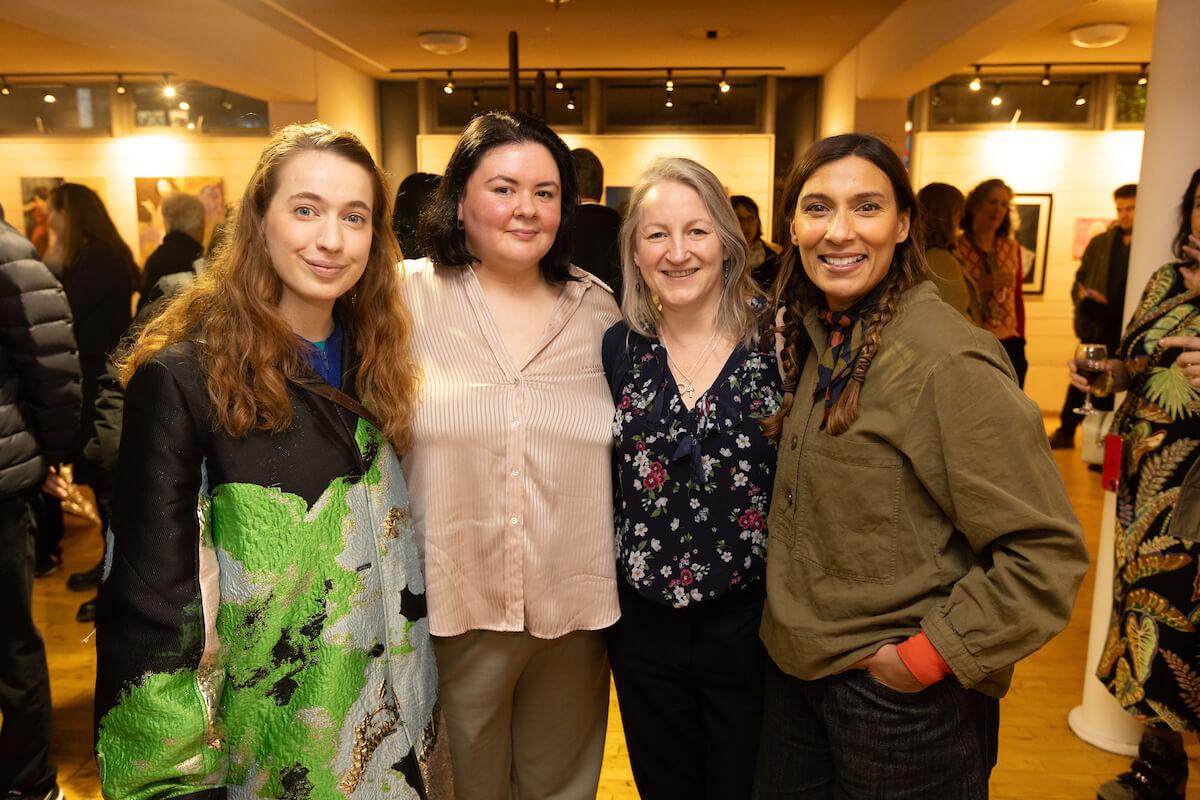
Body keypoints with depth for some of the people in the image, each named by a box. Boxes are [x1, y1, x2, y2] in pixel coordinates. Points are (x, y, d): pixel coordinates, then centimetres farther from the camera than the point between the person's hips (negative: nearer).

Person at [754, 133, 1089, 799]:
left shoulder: (948, 361, -22)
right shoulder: (814, 336, 2)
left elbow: (1047, 553, -21)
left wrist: (930, 655, -17)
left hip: (902, 698, -7)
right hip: (796, 665, 7)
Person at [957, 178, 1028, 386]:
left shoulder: (1011, 248, 10)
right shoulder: (955, 248, -3)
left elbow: (1017, 298, 14)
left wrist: (1020, 342, 13)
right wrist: (980, 286, -19)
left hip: (1008, 347, 4)